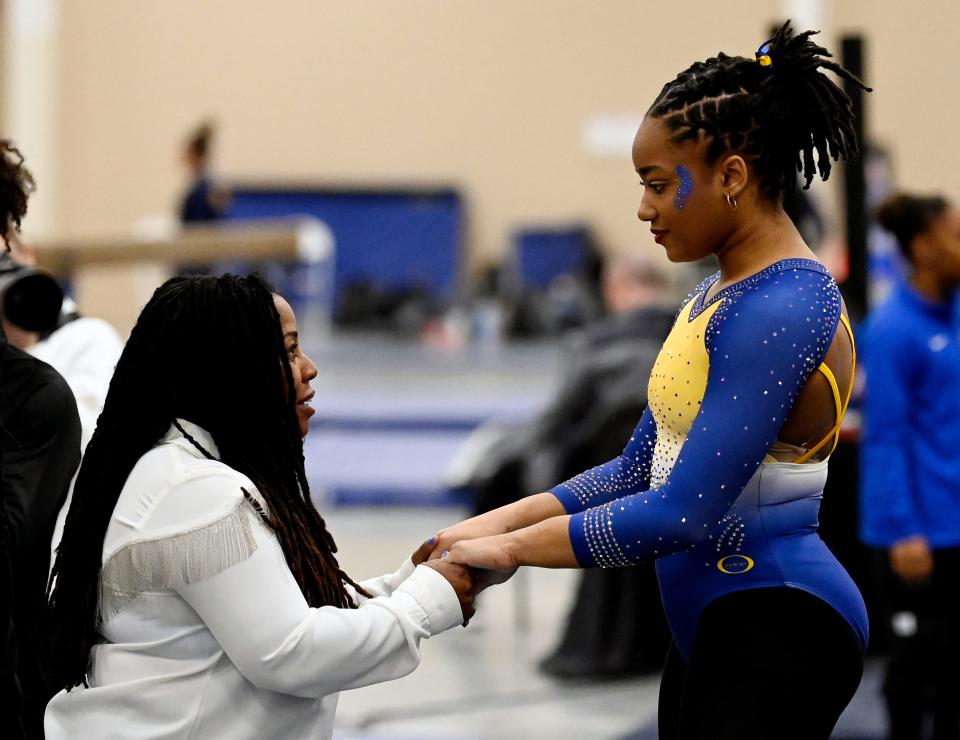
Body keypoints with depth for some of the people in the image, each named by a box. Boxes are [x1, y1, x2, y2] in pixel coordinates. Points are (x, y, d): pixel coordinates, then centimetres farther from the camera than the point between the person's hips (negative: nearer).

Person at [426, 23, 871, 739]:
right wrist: (505, 519, 1)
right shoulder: (717, 294, 12)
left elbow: (682, 514, -23)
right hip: (711, 626, 9)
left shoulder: (780, 310, -19)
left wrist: (512, 548, -15)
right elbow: (640, 468, 14)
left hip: (776, 634, -9)